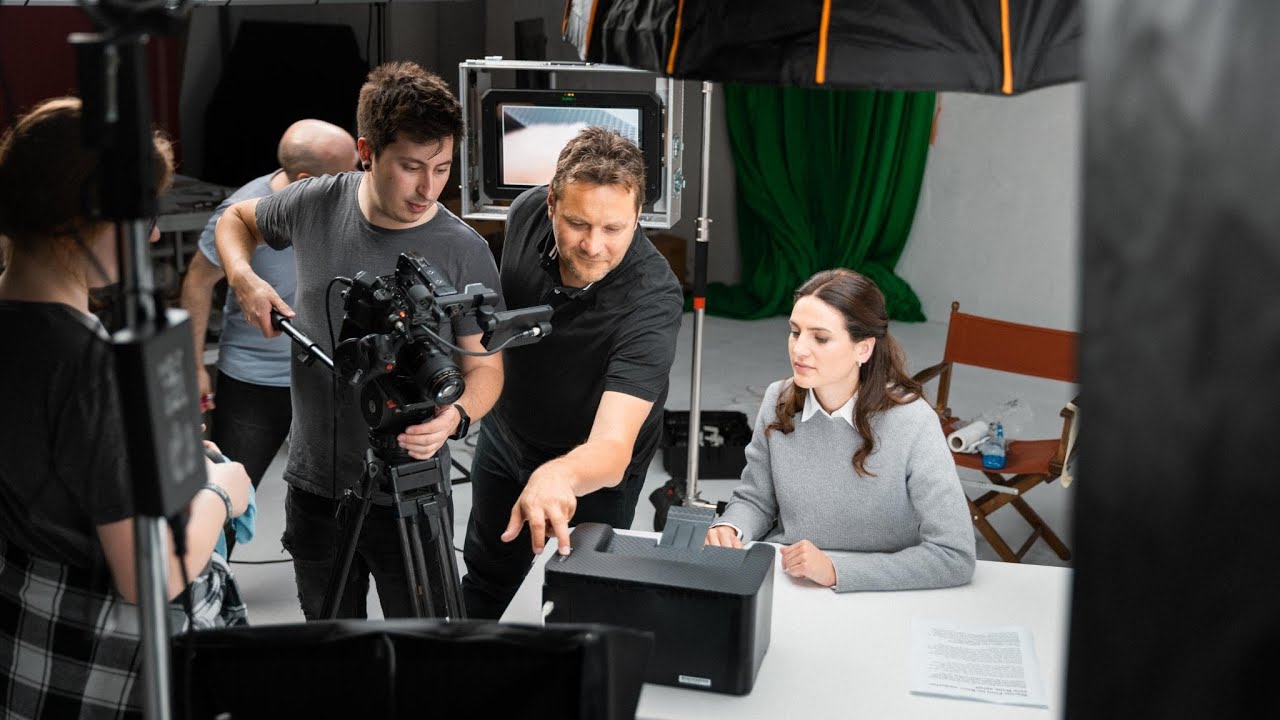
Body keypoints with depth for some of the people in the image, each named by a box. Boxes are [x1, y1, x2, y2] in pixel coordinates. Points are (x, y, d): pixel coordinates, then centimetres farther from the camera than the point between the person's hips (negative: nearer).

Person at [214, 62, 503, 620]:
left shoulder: (465, 253, -14)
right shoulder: (314, 204, -5)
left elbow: (485, 365, -6)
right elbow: (236, 220, 16)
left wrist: (457, 416, -27)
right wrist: (244, 280, -4)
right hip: (314, 484, 3)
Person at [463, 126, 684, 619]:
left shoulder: (652, 300, -39)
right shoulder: (528, 213, -24)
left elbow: (612, 447, -47)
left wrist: (560, 474, -68)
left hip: (596, 464, -5)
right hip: (506, 431, 5)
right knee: (486, 576, 26)